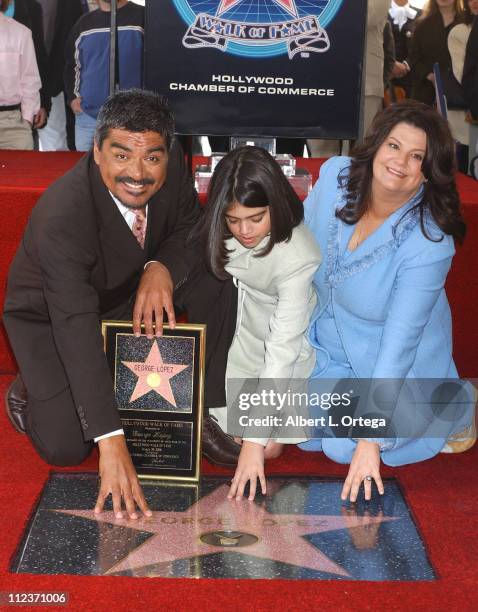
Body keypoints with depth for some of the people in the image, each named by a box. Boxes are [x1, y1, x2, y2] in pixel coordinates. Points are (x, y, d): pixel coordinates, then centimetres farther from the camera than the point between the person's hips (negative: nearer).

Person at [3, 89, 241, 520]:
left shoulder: (171, 163, -22)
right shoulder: (61, 217, -38)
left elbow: (192, 227, -6)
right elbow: (76, 329, -42)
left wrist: (162, 267, -32)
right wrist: (112, 443, -47)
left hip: (133, 291, 5)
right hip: (51, 316, -5)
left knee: (217, 280, -19)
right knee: (65, 447, -17)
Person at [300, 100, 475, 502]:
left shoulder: (430, 244, -30)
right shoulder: (335, 175, -17)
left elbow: (399, 342, -29)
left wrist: (370, 440, -28)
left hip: (401, 367, -4)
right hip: (327, 343, 5)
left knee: (343, 448, -14)